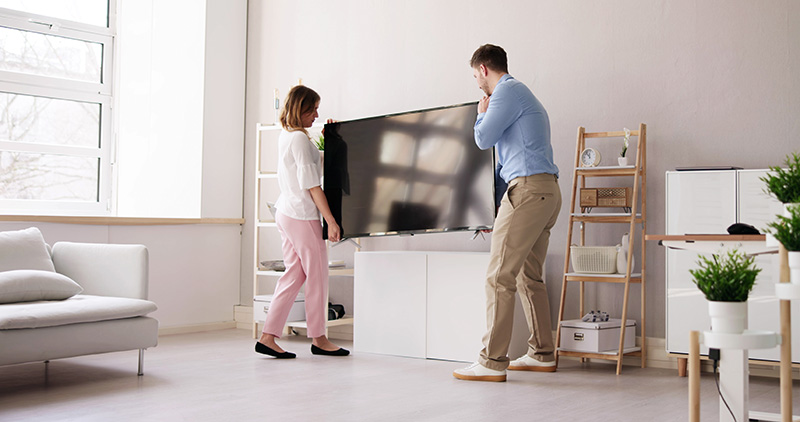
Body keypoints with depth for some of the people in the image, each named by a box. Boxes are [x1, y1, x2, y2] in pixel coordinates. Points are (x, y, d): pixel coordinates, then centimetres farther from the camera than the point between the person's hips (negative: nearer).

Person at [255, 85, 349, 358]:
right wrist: (331, 220, -17)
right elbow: (311, 184, -17)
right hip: (303, 215, -9)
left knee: (294, 274, 9)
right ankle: (318, 339, 11)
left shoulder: (284, 136, 15)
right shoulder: (300, 138, -14)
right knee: (317, 275, 1)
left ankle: (268, 336, 6)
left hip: (285, 212, 9)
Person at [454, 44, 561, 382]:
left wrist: (482, 112, 11)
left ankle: (492, 362, -11)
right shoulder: (524, 96, 27)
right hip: (547, 190, 11)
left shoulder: (507, 91, -5)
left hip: (528, 188, -10)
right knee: (529, 276, 14)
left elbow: (483, 139, -8)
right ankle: (542, 354, 18)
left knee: (499, 276, -11)